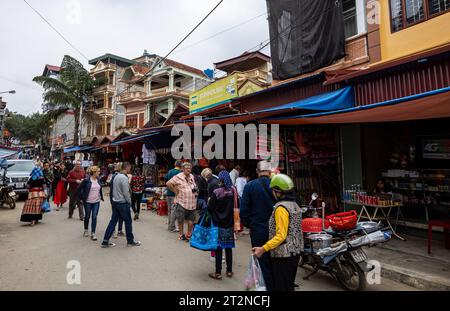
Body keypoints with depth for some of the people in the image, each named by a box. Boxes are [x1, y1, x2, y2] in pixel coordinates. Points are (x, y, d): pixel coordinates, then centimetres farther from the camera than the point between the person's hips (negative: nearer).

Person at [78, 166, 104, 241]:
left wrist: (101, 197, 12)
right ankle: (86, 230, 37)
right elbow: (79, 189, -7)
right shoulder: (87, 180, -13)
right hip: (88, 202, -3)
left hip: (96, 202, 3)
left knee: (94, 217, 0)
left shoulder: (98, 180, 2)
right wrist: (82, 198, -6)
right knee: (87, 216, 14)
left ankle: (93, 233, 6)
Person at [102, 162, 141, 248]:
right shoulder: (124, 178, -19)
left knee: (113, 221, 12)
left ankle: (105, 241, 14)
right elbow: (126, 192, -18)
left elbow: (113, 190, 14)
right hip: (123, 203, -8)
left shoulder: (116, 176, 8)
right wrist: (129, 202, -6)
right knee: (128, 221, 6)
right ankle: (130, 241, 17)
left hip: (115, 202, 8)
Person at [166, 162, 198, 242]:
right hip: (182, 203, -5)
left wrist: (196, 189, 7)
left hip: (192, 203, 5)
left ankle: (189, 234, 25)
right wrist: (175, 191, -9)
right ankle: (181, 234, 26)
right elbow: (168, 183, -13)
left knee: (191, 220, 9)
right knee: (181, 220, 8)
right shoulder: (178, 177, -9)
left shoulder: (192, 176, 12)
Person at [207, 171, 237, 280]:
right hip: (229, 224, 4)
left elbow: (210, 208, -13)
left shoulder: (216, 192, -17)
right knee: (228, 248, 15)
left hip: (218, 224, -4)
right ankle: (229, 271, 26)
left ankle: (218, 273, 13)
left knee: (218, 248, 6)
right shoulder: (233, 191, -4)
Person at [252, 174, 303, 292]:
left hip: (283, 255, -9)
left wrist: (263, 249, -23)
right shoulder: (295, 205, 8)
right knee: (289, 285, 20)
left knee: (281, 287, 2)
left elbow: (281, 235, -25)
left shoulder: (281, 207, -20)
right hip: (295, 252, 9)